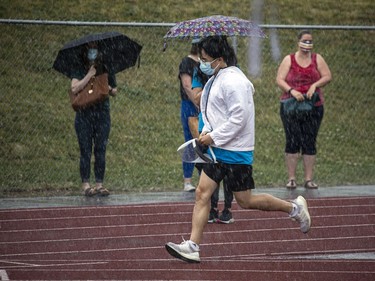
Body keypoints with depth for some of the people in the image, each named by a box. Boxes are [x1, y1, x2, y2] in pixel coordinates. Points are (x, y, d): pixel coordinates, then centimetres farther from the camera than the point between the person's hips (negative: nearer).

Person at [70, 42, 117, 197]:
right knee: (85, 150, -3)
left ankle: (99, 184, 4)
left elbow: (115, 91, 18)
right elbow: (74, 88, -16)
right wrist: (89, 75, -16)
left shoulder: (106, 71, 8)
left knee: (101, 150, 1)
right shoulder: (80, 71, 0)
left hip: (102, 113, 2)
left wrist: (110, 89, -4)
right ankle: (85, 184, 0)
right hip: (84, 114, -2)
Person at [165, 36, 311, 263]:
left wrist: (214, 137, -18)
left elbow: (239, 118, -23)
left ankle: (294, 208, 18)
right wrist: (206, 133, 7)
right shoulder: (216, 79, 12)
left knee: (246, 201, 1)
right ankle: (192, 247, -4)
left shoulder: (233, 81, -19)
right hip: (218, 149, 9)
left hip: (236, 150, -9)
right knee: (203, 193, -1)